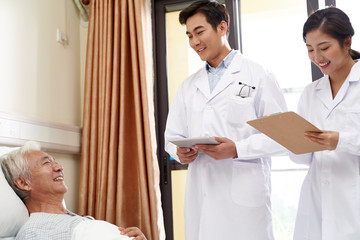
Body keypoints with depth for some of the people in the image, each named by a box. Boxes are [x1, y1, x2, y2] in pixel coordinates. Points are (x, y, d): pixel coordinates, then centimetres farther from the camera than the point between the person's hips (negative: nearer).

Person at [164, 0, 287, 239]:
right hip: (200, 195, 4)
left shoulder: (259, 76, 2)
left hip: (243, 195, -4)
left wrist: (237, 148, -17)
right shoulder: (189, 85, 17)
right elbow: (173, 136, 16)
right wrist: (180, 152, -6)